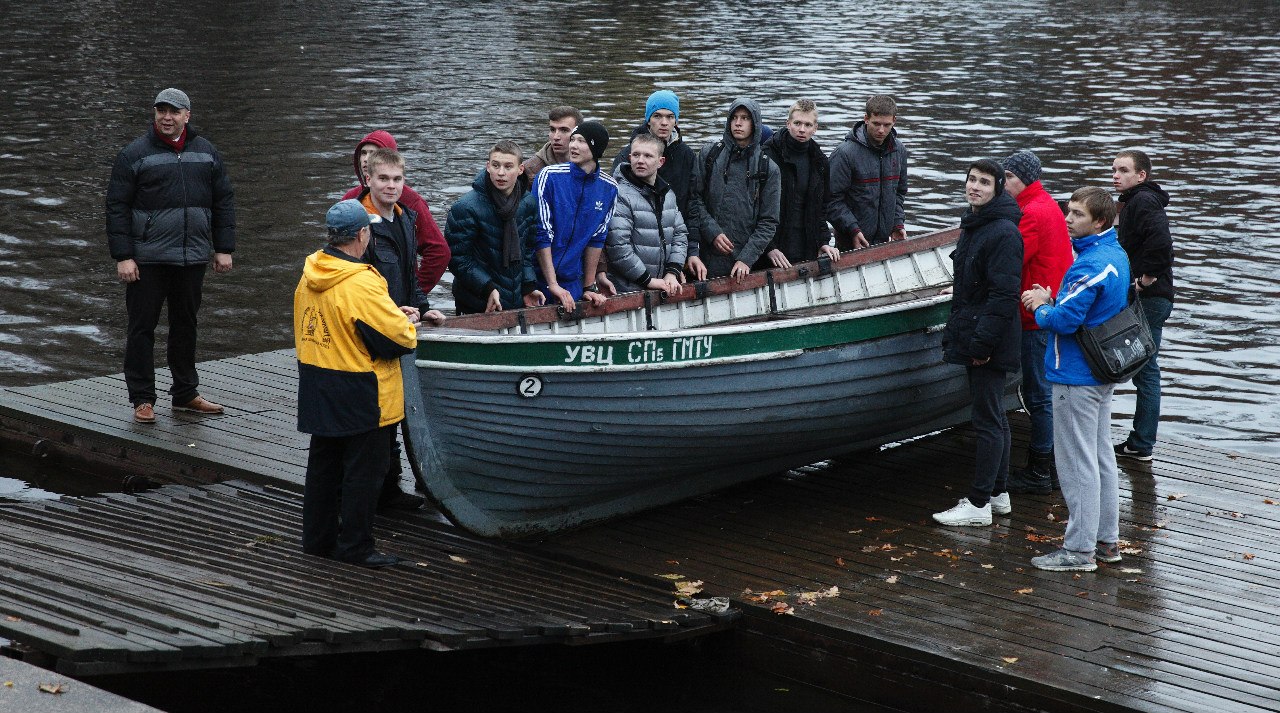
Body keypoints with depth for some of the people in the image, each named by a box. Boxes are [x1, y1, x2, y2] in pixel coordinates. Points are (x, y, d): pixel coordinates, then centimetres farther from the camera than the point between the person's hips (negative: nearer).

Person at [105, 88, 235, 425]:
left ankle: (185, 393, 24)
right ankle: (142, 399, 7)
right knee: (142, 327, 0)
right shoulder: (135, 154, -4)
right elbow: (117, 207, -5)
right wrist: (123, 256, -11)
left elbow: (223, 201, 12)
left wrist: (223, 248, 6)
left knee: (185, 325, 13)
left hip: (193, 258, 4)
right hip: (148, 259, -4)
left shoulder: (206, 152, 8)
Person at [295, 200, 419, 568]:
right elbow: (401, 337, -22)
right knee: (363, 471, 4)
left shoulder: (309, 275, 2)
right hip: (360, 396, -8)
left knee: (323, 465, 18)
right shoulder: (362, 285, -24)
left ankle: (317, 537, 26)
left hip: (317, 387, 8)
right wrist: (406, 323, 3)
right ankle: (355, 546, 9)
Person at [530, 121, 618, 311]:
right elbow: (541, 234, -12)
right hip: (539, 279, -3)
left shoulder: (609, 188, 1)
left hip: (573, 285, 3)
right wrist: (553, 285, -15)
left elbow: (596, 239, 9)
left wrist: (589, 287, 7)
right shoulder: (550, 176, -10)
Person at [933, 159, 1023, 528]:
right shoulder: (971, 226, 14)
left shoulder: (1004, 233, -17)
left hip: (991, 343, -10)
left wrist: (982, 341, -22)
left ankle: (978, 504, -2)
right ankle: (998, 494, 25)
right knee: (993, 417, 16)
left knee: (987, 421, -5)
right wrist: (955, 332, 22)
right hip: (972, 337, 10)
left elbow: (1004, 294, -21)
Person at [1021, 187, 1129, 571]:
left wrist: (1040, 307, -6)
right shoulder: (1116, 256, 9)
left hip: (1077, 377, -10)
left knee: (1077, 463, -4)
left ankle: (1080, 549, 1)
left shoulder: (1091, 265, -22)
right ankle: (1106, 540, 25)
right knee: (1101, 457, 16)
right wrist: (1052, 301, 6)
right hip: (1103, 372, 10)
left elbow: (1065, 320, -26)